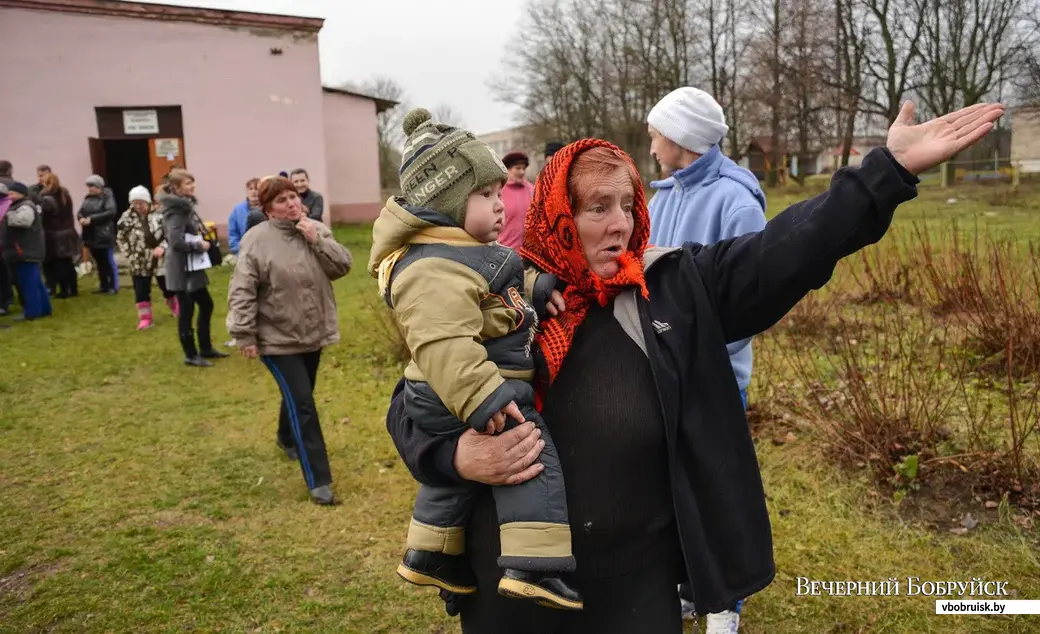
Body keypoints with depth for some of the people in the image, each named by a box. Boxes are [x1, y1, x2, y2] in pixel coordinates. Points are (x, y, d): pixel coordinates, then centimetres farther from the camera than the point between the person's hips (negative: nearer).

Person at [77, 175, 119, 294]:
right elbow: (80, 212, 12)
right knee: (99, 262, 14)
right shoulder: (88, 198, 12)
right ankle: (104, 286, 22)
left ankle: (113, 287, 7)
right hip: (91, 236, 7)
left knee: (109, 262, 0)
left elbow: (110, 212, -21)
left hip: (104, 235, -7)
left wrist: (91, 219, -21)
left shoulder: (107, 197, -9)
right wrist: (81, 218, -12)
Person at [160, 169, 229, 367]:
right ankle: (191, 355, 12)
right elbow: (176, 242, -26)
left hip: (193, 267, 10)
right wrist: (200, 245, -15)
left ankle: (206, 348, 29)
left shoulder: (186, 205, 12)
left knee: (206, 305, 17)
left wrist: (202, 235, 2)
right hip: (182, 269, -10)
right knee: (186, 311, 1)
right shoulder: (176, 210, -17)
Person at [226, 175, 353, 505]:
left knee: (298, 397, 23)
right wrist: (245, 335, -18)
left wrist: (317, 240, -18)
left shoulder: (317, 230, 2)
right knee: (303, 403, -9)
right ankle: (318, 480, -4)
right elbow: (242, 292, -15)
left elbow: (343, 265, -6)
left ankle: (287, 438, 53)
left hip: (313, 332, 6)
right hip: (278, 338, -5)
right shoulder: (257, 240, -13)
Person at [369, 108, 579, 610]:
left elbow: (493, 308, 26)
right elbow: (443, 343, -35)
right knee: (534, 456, -14)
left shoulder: (457, 252, 13)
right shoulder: (434, 269, -25)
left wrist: (534, 292, 17)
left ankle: (430, 555, 41)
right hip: (463, 399, -11)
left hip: (455, 398, 11)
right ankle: (535, 567, -17)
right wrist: (483, 398, -38)